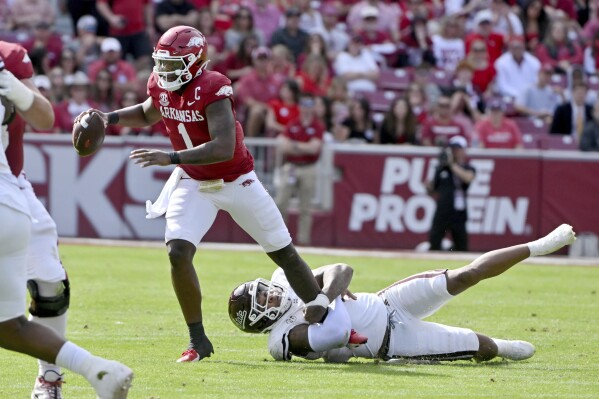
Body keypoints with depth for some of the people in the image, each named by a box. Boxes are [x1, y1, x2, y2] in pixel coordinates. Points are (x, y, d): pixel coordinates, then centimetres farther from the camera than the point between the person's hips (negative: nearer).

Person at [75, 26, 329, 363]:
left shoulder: (213, 89, -29)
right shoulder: (161, 86, -8)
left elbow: (224, 147, -40)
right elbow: (147, 114, 17)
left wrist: (171, 158, -44)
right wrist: (110, 118, 1)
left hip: (236, 180, -4)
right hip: (193, 183, 5)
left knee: (284, 253, 6)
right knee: (178, 253, -15)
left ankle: (326, 317, 22)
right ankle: (198, 341, -3)